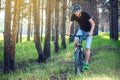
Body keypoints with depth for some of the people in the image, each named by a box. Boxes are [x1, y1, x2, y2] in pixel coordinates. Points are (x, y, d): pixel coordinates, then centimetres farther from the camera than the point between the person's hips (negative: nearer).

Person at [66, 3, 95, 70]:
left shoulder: (85, 14, -30)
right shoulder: (73, 16, -18)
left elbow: (93, 23, -31)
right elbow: (70, 24, -15)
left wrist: (91, 32, -45)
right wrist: (68, 31, -33)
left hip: (88, 31, -3)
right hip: (81, 30, 3)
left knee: (87, 47, -9)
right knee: (76, 42, -22)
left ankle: (86, 63, -2)